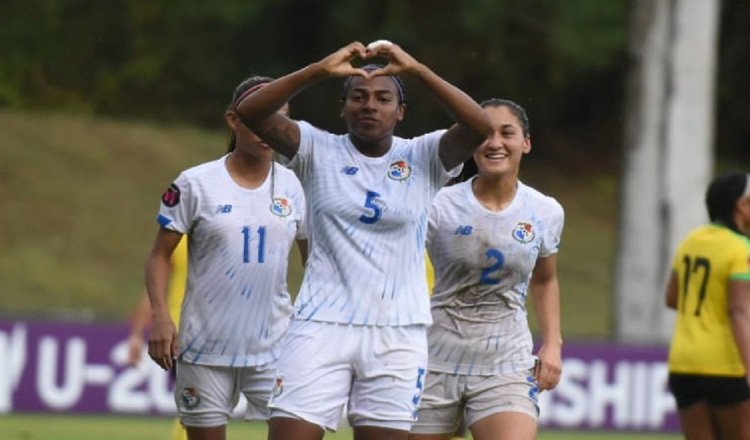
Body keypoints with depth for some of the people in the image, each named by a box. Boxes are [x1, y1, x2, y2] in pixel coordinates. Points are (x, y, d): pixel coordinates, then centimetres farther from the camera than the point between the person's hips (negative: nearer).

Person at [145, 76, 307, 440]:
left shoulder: (294, 187, 6)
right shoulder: (195, 184, -3)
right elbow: (160, 255, 0)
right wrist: (160, 315, -14)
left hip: (274, 347, 2)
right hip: (205, 348, -2)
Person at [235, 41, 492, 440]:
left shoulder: (424, 158, 3)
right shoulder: (318, 150, 2)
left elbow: (479, 126, -15)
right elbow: (250, 114, -12)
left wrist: (417, 71, -23)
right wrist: (320, 70, -23)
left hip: (398, 334, 1)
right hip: (321, 326, -1)